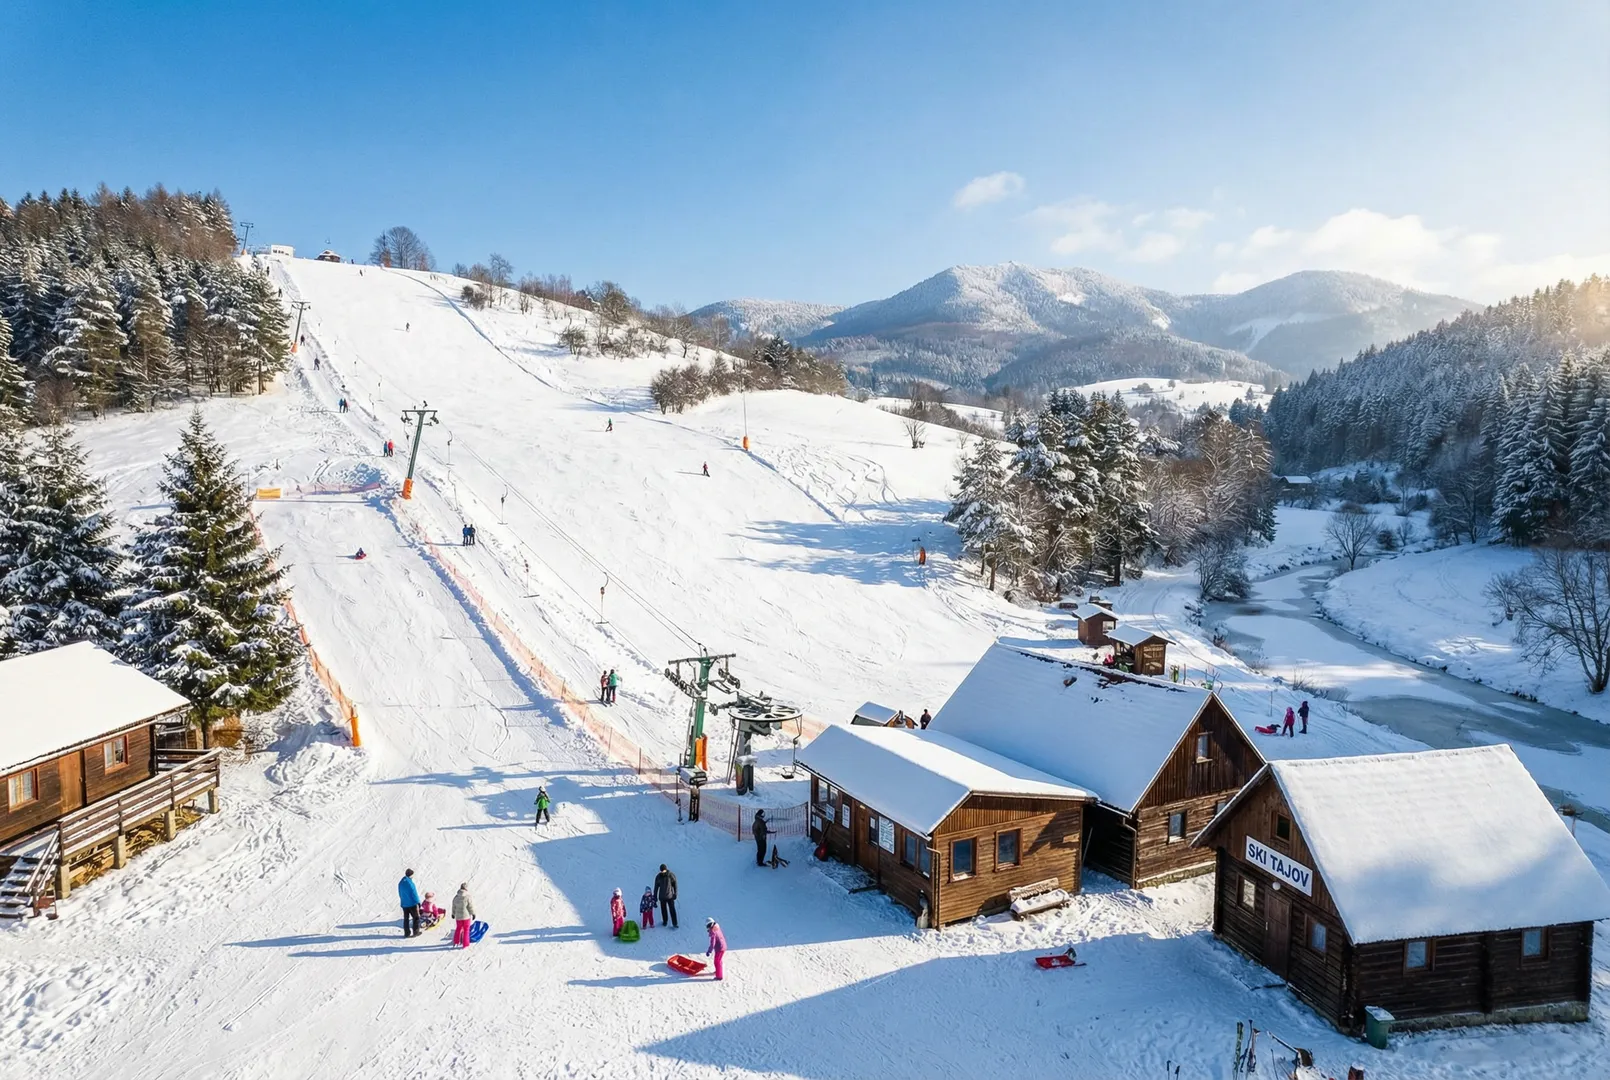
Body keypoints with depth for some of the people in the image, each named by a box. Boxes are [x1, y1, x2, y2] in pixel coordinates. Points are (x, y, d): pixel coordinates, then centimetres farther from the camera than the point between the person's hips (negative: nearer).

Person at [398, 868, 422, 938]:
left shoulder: (400, 883, 3)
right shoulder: (410, 883, -20)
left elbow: (400, 894, 13)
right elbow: (414, 894, -18)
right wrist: (417, 903, -11)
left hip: (404, 904, 6)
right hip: (412, 904, -6)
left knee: (406, 919, 14)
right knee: (416, 918, 8)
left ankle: (406, 933, 18)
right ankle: (415, 932, 11)